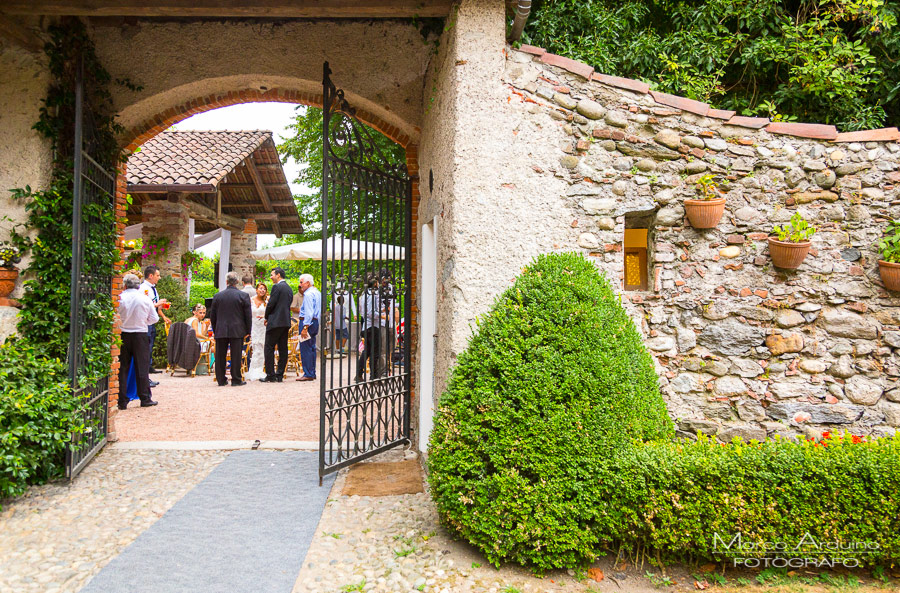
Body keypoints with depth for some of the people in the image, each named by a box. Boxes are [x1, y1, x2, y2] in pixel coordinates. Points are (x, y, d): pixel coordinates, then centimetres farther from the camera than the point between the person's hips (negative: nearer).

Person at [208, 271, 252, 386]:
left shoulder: (217, 296, 4)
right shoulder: (243, 295, -3)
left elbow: (212, 316, 10)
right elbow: (248, 315, -3)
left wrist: (215, 331, 19)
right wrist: (247, 331, 5)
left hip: (220, 331, 2)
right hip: (237, 331, -2)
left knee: (220, 356, 9)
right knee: (236, 356, 1)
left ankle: (221, 380, 13)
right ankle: (236, 379, 3)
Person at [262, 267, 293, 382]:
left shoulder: (277, 287, -9)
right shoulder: (289, 288, 16)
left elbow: (271, 304, -14)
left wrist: (266, 317, 2)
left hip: (275, 321, -8)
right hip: (286, 322, 8)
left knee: (269, 348, -3)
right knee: (283, 349, 7)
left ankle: (270, 376, -4)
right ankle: (280, 375, 10)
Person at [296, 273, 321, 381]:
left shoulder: (308, 294, -14)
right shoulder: (318, 292, 15)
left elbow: (309, 313, -21)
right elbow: (320, 311, 20)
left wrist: (305, 328, -22)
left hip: (308, 322, -10)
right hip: (316, 321, 10)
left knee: (306, 349, -6)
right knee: (312, 348, 13)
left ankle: (308, 374, -5)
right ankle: (312, 373, 17)